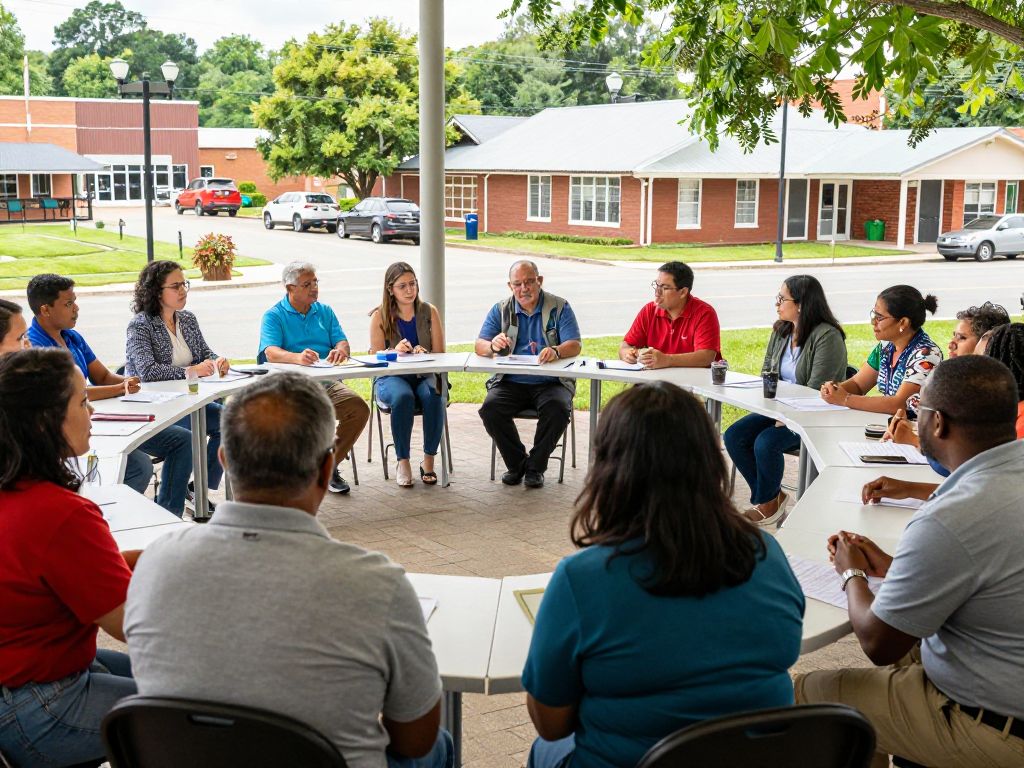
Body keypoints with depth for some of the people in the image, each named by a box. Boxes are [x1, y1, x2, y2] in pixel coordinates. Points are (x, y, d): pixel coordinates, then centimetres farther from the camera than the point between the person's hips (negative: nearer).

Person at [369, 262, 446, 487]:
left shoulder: (429, 312, 7)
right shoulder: (380, 316, 2)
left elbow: (440, 354, 5)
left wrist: (424, 355, -18)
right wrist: (395, 351, -22)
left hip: (424, 376, 1)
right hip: (390, 378, -1)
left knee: (434, 397, -33)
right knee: (403, 397, -36)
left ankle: (429, 460, -20)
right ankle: (403, 462, -25)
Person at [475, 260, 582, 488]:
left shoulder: (559, 307, 4)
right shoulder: (500, 310, 10)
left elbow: (575, 345, -8)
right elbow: (480, 347, 1)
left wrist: (556, 351, -32)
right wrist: (493, 346, -25)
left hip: (550, 382, -2)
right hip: (510, 382, 2)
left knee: (557, 408, -32)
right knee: (490, 408, -26)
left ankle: (535, 467, -10)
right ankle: (516, 463, -5)